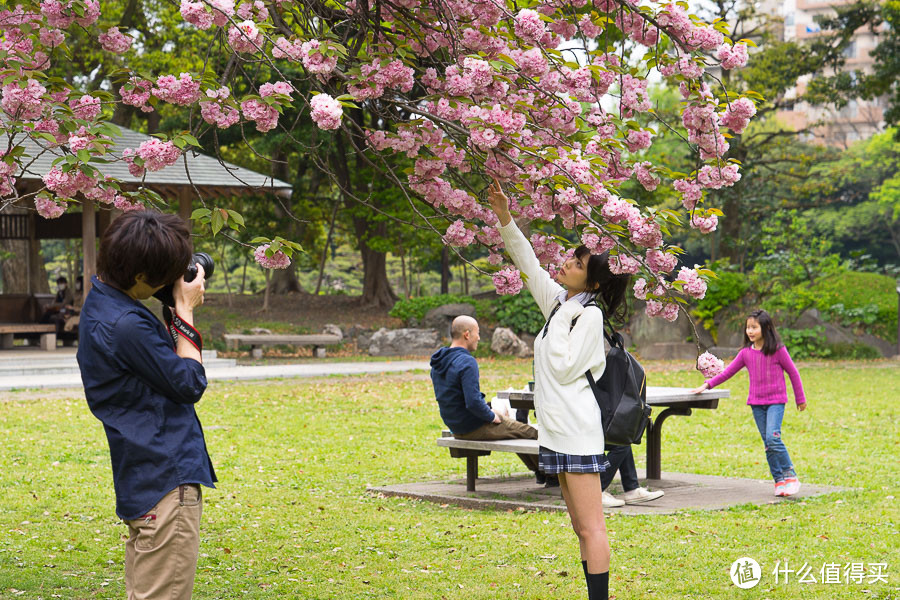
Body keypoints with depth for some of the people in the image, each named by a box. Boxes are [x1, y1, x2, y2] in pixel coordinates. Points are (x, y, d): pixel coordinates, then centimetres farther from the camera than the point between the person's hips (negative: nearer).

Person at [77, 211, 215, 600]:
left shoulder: (102, 300, 10)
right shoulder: (125, 326, -23)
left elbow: (161, 363, 17)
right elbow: (189, 384, -13)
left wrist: (180, 308, 5)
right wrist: (185, 310, -7)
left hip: (143, 476, 11)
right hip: (166, 479, -11)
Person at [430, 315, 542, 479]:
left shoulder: (438, 364, 5)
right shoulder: (467, 362, -25)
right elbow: (473, 402, -32)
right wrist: (491, 416, -13)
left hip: (455, 426, 10)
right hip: (475, 428, -10)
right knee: (531, 433, 5)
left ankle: (540, 471, 38)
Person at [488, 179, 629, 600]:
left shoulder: (589, 314, -10)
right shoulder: (559, 302, 12)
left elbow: (564, 367, -16)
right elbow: (528, 262, 21)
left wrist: (559, 322, -10)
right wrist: (504, 219, 15)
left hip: (576, 427, -9)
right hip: (556, 427, 9)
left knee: (591, 527, -10)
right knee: (581, 527, 11)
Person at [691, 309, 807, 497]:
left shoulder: (778, 350, -7)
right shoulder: (746, 353, 5)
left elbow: (793, 373, 1)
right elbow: (728, 372, 12)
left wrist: (800, 399, 7)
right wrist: (707, 385, 7)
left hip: (776, 401, -5)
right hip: (757, 403, 5)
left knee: (773, 438, -20)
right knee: (767, 443, 3)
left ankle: (790, 476, -9)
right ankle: (779, 480, 8)